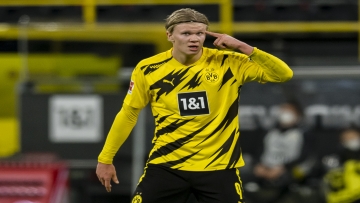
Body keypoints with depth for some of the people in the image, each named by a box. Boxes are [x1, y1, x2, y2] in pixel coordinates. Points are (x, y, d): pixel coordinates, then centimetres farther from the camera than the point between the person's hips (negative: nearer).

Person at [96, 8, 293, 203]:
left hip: (218, 167, -1)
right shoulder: (148, 69, -3)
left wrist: (242, 48, -19)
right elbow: (128, 114, 9)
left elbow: (284, 74, -10)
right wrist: (105, 159, 11)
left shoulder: (229, 63, -6)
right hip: (166, 166, 1)